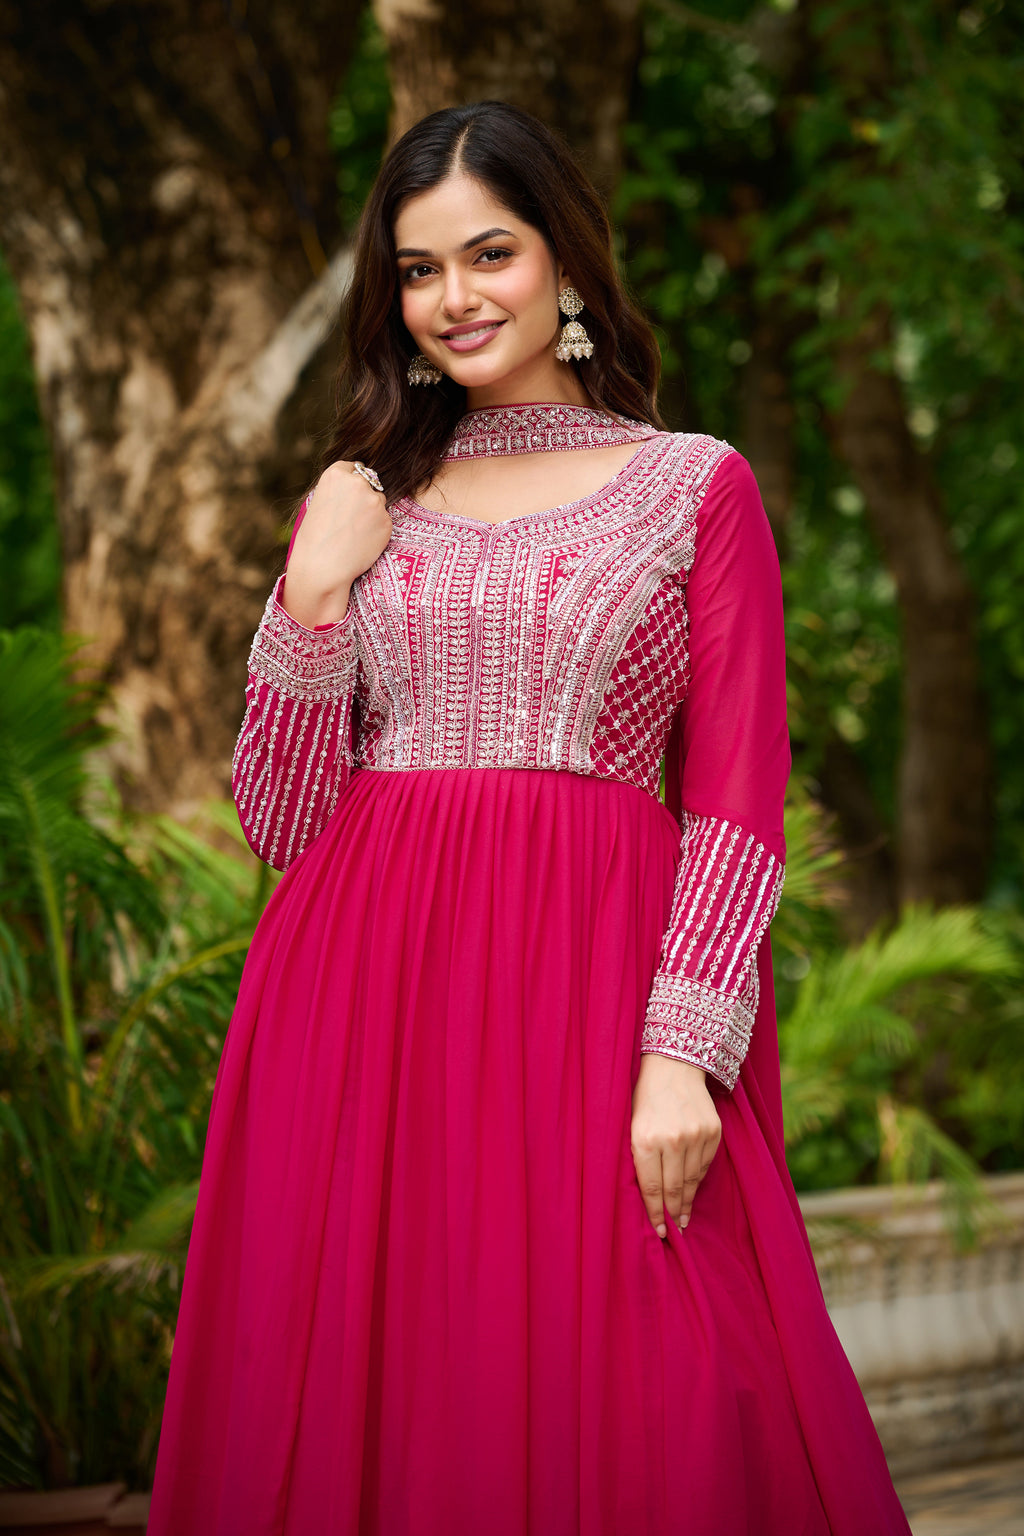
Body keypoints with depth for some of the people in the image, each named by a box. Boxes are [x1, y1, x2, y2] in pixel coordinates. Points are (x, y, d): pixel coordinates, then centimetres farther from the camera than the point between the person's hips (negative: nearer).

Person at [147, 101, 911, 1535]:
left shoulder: (695, 487, 7)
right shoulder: (361, 506, 15)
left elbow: (738, 806, 0)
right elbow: (282, 823, 10)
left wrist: (682, 1051, -12)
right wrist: (315, 588, 0)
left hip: (596, 986, -2)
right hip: (365, 1000, 3)